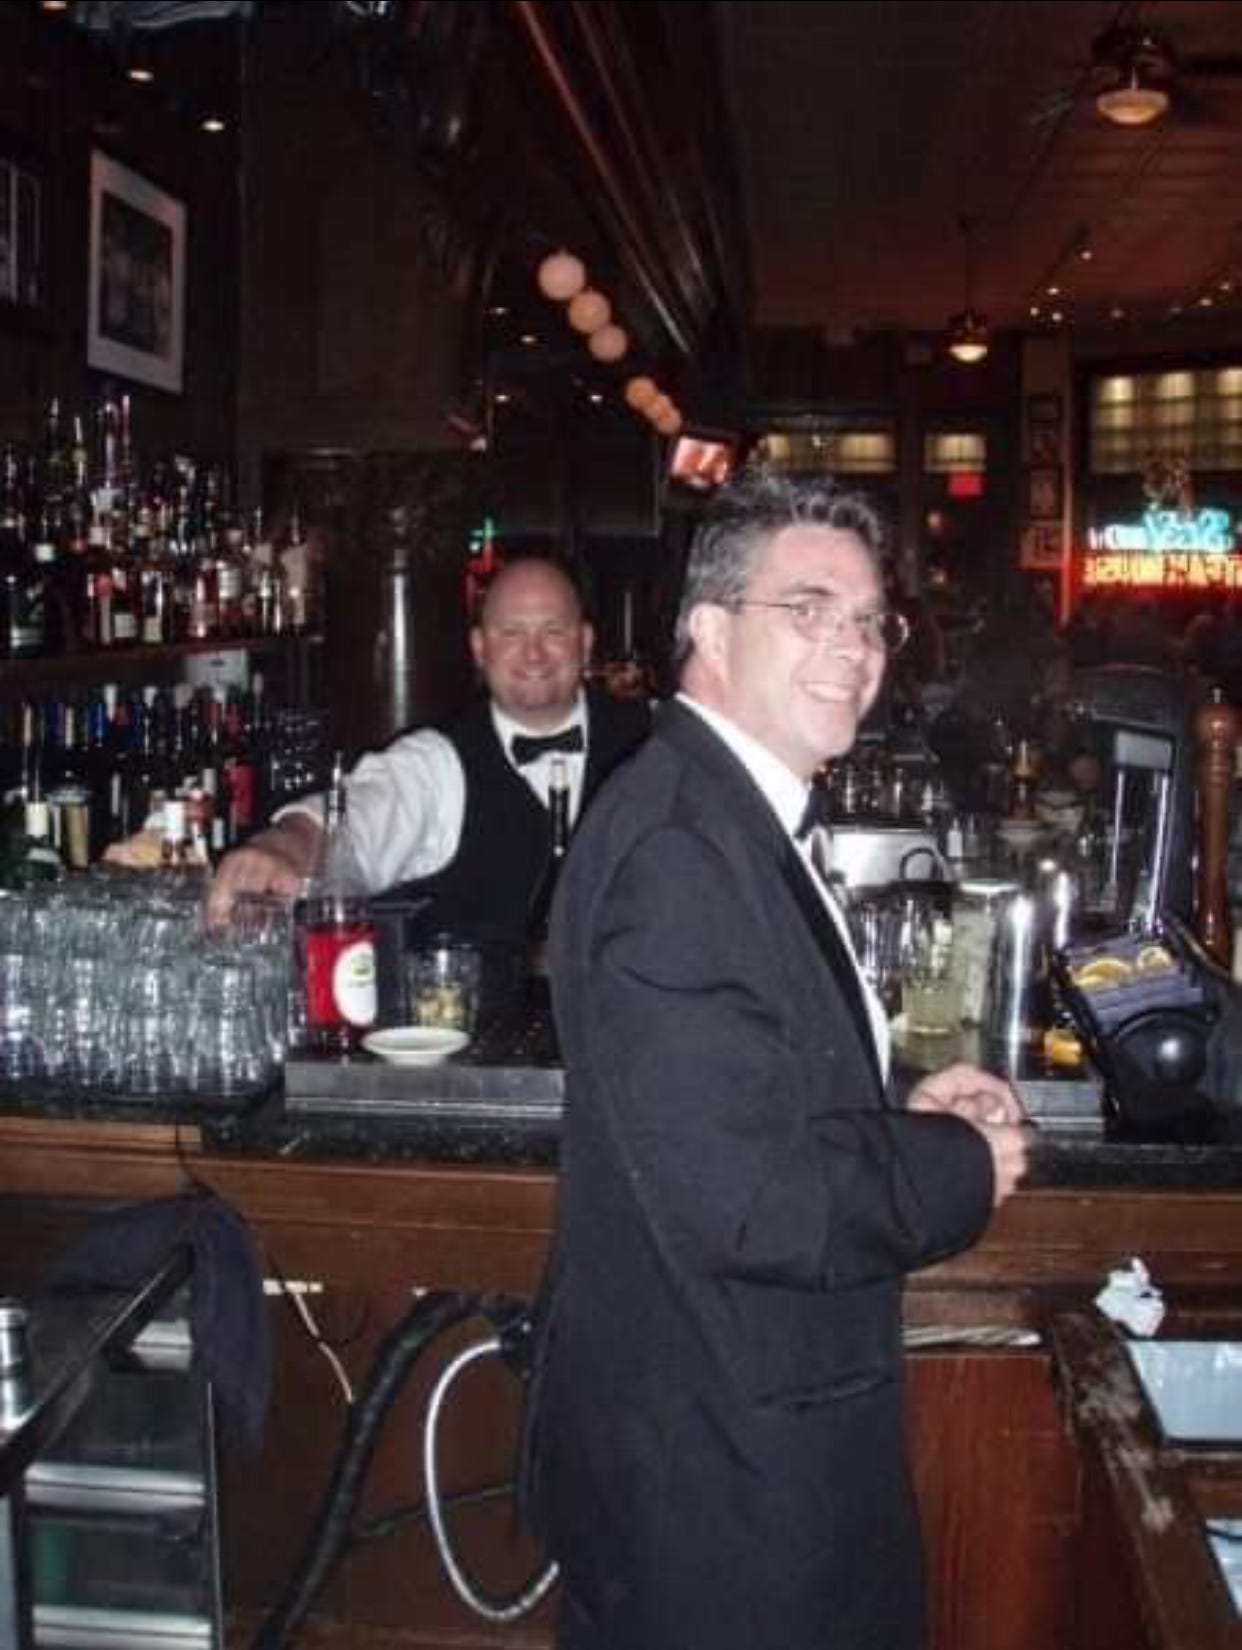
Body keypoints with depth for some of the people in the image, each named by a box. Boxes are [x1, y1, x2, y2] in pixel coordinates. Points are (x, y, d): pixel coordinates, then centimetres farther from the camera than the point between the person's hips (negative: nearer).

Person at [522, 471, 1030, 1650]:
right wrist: (960, 1167, -15)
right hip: (715, 1473, -10)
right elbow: (737, 1200, -30)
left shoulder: (736, 818, 8)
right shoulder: (674, 844, -25)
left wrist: (905, 1114, 0)